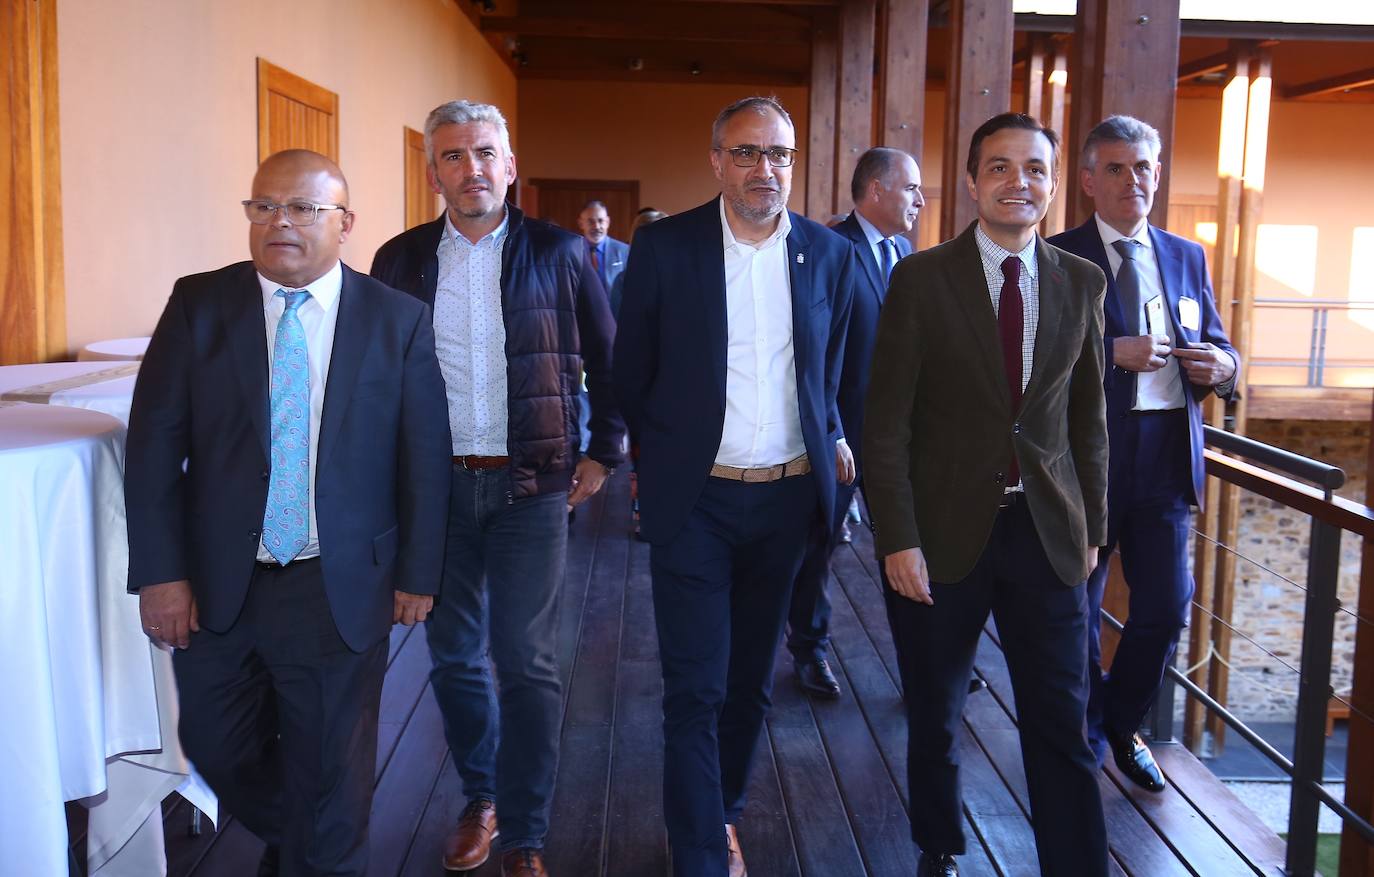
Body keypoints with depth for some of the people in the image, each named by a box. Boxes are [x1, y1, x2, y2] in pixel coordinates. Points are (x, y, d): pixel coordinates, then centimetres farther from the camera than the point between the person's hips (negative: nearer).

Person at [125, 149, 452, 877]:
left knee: (331, 771, 11)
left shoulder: (399, 319, -4)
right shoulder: (197, 304, -1)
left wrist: (418, 573, -1)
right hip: (217, 582, 3)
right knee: (219, 750, 18)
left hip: (341, 587, -2)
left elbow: (424, 456, -1)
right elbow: (154, 444, -3)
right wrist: (161, 572, -8)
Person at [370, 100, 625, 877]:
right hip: (433, 486, 3)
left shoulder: (559, 253, -2)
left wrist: (603, 454, 4)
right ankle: (481, 797, 33)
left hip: (531, 488, -2)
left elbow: (608, 361, 7)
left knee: (527, 665, 0)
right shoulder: (400, 259, 3)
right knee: (454, 657, 12)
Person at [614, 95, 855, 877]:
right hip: (695, 498, -3)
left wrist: (829, 442, 14)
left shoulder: (831, 254, 1)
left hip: (787, 497, 3)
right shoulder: (664, 248, -7)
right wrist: (660, 460, 8)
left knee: (751, 679, 17)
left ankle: (725, 811, 38)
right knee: (696, 689, -1)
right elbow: (632, 375, 2)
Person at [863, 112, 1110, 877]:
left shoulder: (1082, 282, 4)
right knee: (935, 717, 14)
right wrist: (898, 540, -13)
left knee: (1063, 728, 4)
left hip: (1047, 532, 2)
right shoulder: (922, 279, -6)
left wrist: (1092, 526, 8)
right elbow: (887, 421, -8)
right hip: (946, 530, -1)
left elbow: (1088, 415, 10)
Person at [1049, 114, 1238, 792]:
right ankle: (1088, 730, 33)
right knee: (1077, 605, 11)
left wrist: (1223, 366, -9)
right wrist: (1115, 353, -22)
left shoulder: (1187, 258, 12)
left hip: (1167, 454, 4)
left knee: (1166, 606, 5)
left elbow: (1217, 346, 13)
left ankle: (1122, 724, 30)